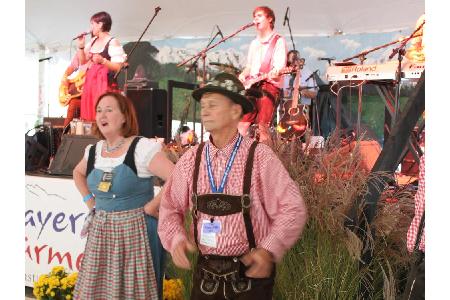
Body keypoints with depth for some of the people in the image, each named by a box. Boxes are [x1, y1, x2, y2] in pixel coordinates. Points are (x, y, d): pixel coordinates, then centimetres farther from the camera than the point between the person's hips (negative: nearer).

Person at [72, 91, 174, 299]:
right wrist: (90, 201, 14)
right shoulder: (93, 151, 7)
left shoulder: (142, 148, -14)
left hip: (136, 231, -6)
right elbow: (78, 173, 29)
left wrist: (150, 207, -16)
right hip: (100, 232, 6)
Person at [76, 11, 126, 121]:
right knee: (88, 115, 6)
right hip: (90, 82, 8)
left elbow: (118, 67, -14)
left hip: (104, 83, -8)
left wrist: (102, 60, -26)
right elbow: (83, 61, 20)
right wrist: (81, 45, 9)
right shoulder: (93, 41, 15)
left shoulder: (113, 42, -8)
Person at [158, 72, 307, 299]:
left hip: (251, 272, -3)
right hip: (206, 274, 3)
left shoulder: (259, 156, -13)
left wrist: (269, 250, -19)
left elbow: (292, 209, -10)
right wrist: (176, 239, -11)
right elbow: (170, 208, 5)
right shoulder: (191, 159, -2)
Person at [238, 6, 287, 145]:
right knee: (242, 126, -1)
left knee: (262, 128, -16)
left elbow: (280, 68, -11)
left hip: (269, 86, -7)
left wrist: (274, 73, -33)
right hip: (251, 86, 7)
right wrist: (243, 75, 8)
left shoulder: (278, 41, 0)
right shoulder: (254, 43, 22)